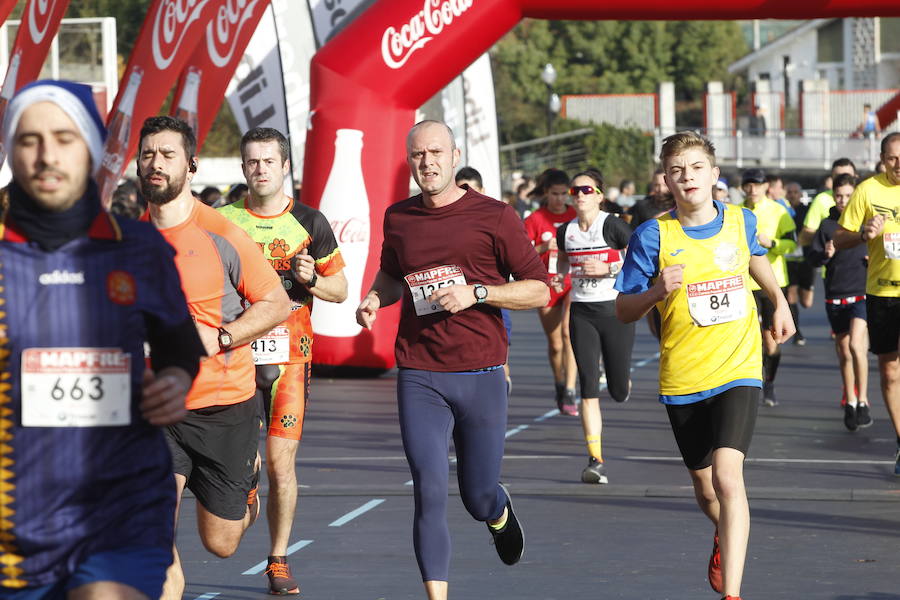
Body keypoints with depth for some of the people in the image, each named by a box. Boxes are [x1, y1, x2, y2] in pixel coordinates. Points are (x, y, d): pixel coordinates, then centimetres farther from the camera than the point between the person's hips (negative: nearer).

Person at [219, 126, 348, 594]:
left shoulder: (309, 223, 5)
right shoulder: (221, 221, 5)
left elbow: (340, 289, 12)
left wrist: (311, 279, -9)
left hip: (289, 356, 0)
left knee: (281, 462, -6)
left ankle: (278, 560, 6)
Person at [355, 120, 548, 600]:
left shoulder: (493, 216, -2)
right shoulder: (398, 219, 8)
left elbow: (539, 290, -2)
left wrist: (475, 293, -15)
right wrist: (375, 298, 6)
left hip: (480, 375, -1)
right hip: (418, 377, 1)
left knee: (478, 498, 9)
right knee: (430, 496, -9)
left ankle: (501, 515, 47)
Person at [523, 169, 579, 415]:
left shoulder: (577, 217, 5)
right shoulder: (535, 220, 1)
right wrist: (543, 248, -23)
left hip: (573, 283, -1)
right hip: (547, 286, 1)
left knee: (568, 333, -20)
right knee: (555, 343, 7)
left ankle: (570, 393, -24)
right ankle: (560, 387, 29)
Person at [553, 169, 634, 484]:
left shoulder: (613, 226, -9)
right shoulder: (565, 231, 4)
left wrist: (608, 269, -20)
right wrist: (559, 277, 3)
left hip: (615, 310, -3)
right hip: (582, 314, 3)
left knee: (619, 392, 4)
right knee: (589, 389, -7)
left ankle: (623, 377, 43)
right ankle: (595, 460, -8)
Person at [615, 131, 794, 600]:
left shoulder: (741, 221, -1)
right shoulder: (653, 236, -9)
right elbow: (623, 311, -5)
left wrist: (779, 302, 21)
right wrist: (656, 292, -23)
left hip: (737, 372, -1)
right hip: (682, 380, 1)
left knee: (727, 478, -20)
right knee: (706, 489, 15)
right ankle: (725, 537, 51)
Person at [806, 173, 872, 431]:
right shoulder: (827, 225, 5)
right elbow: (813, 257, 2)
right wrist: (825, 254, -19)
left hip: (862, 293, -3)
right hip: (835, 297, 3)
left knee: (856, 344, -19)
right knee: (843, 353, 9)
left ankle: (862, 402, -11)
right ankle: (850, 403, 22)